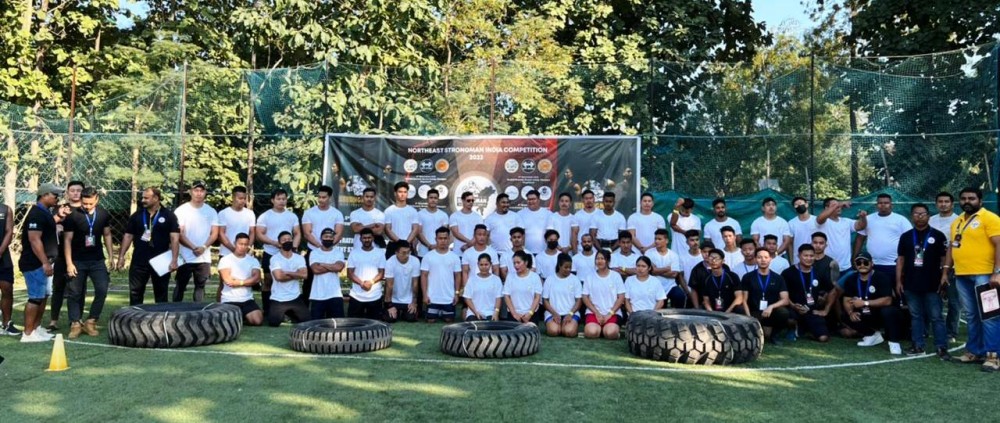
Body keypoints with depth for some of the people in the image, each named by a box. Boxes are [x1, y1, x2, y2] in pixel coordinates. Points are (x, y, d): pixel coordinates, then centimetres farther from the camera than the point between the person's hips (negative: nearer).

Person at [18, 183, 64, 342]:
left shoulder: (44, 212, 14)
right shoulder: (37, 214, -17)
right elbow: (34, 240, -24)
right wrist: (45, 262, -25)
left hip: (40, 263, 10)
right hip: (34, 263, -10)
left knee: (43, 296, 15)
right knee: (36, 297, -6)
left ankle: (36, 328, 24)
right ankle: (28, 333, 0)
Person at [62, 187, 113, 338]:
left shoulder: (104, 214, 0)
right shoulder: (73, 216, -9)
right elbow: (67, 240, -6)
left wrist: (111, 255, 5)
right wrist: (69, 263, -10)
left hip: (97, 260, 2)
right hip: (77, 261, -2)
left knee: (102, 290, -8)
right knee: (75, 293, 4)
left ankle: (91, 321, 5)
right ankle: (75, 323, 14)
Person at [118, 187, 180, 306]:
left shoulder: (168, 216, -3)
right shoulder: (137, 216, 7)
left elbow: (175, 238, -8)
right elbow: (128, 236, 10)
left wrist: (174, 259, -16)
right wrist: (121, 256, 2)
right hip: (139, 262, 3)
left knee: (161, 293, 7)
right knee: (135, 292, 5)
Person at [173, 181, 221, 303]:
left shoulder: (211, 212, 7)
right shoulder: (181, 210, 0)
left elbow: (214, 233, 3)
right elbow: (179, 234, -5)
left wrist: (203, 247, -14)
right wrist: (193, 247, -17)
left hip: (204, 258, 2)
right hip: (185, 257, -2)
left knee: (200, 286, 7)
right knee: (180, 286, 4)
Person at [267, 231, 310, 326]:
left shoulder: (300, 258, 4)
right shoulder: (274, 258, -7)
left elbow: (304, 274, -11)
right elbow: (279, 276, -20)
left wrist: (287, 272, -13)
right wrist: (295, 274, -8)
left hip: (295, 297, 3)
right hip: (278, 299, -3)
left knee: (307, 321, -2)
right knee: (273, 323, -13)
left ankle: (291, 314, 29)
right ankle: (282, 314, 23)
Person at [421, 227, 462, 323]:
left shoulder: (454, 257, 1)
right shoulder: (428, 256, -2)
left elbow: (457, 276, 4)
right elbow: (424, 276, -2)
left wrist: (456, 293, -3)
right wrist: (425, 294, -7)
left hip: (449, 298, 1)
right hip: (432, 297, -1)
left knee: (448, 320, 5)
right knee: (431, 320, 1)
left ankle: (443, 314, 37)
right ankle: (437, 313, 34)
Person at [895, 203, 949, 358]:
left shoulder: (937, 235, 0)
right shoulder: (906, 236, 7)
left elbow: (945, 259, 1)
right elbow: (900, 259, 10)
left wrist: (944, 281, -5)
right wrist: (898, 281, 5)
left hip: (932, 285, -3)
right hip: (911, 285, 3)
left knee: (936, 317, 0)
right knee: (916, 316, 10)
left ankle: (942, 347, 4)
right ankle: (918, 345, 17)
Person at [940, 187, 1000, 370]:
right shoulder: (957, 222, 17)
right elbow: (952, 247, 22)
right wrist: (945, 271, 16)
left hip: (983, 275, -7)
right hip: (962, 276, 7)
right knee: (971, 316, 12)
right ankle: (975, 351, 19)